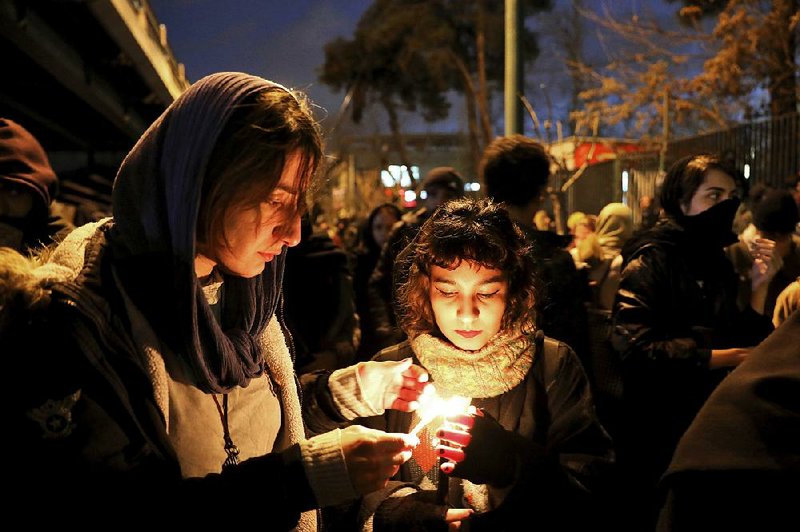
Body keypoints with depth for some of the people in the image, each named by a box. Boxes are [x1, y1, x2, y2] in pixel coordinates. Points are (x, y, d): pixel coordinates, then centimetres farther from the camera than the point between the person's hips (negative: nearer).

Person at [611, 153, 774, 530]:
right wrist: (715, 358, -21)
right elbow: (633, 347, -26)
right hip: (659, 436, -8)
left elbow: (750, 342, 12)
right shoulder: (650, 260, -14)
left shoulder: (718, 261, 11)